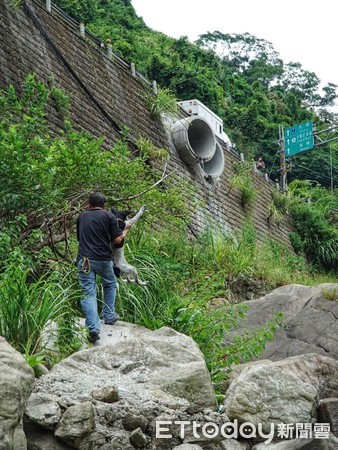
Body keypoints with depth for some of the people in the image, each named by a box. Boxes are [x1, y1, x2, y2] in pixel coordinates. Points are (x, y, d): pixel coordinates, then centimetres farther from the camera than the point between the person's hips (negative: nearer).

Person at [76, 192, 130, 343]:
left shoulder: (81, 217, 15)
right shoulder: (109, 216, 4)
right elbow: (117, 240, 0)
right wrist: (125, 232, 19)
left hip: (84, 260, 1)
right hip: (103, 259, -1)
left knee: (88, 294, -4)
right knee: (110, 285, 26)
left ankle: (93, 329, -17)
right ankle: (109, 316, 30)